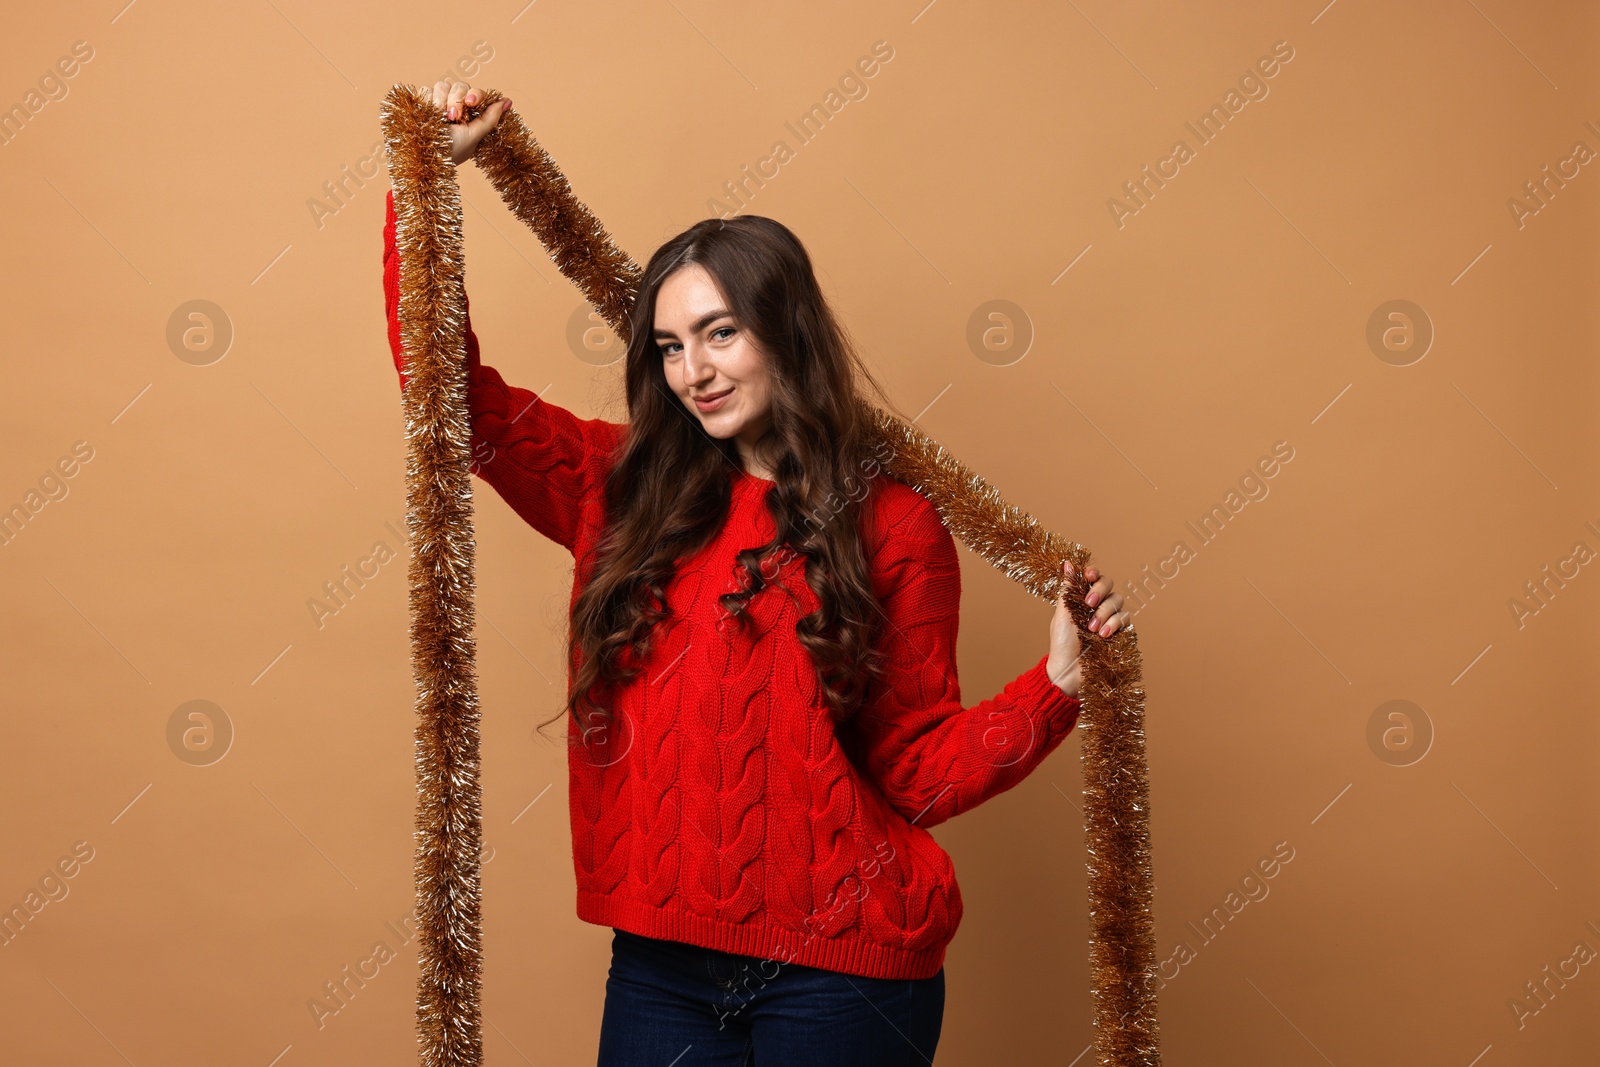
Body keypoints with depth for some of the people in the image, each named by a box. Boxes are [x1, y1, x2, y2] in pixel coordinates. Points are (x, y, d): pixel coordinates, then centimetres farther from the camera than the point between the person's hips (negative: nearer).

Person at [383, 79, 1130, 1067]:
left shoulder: (892, 526, -3)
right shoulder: (622, 489, 4)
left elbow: (917, 768, -2)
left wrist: (1055, 688, -16)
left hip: (840, 973, -2)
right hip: (659, 960, 3)